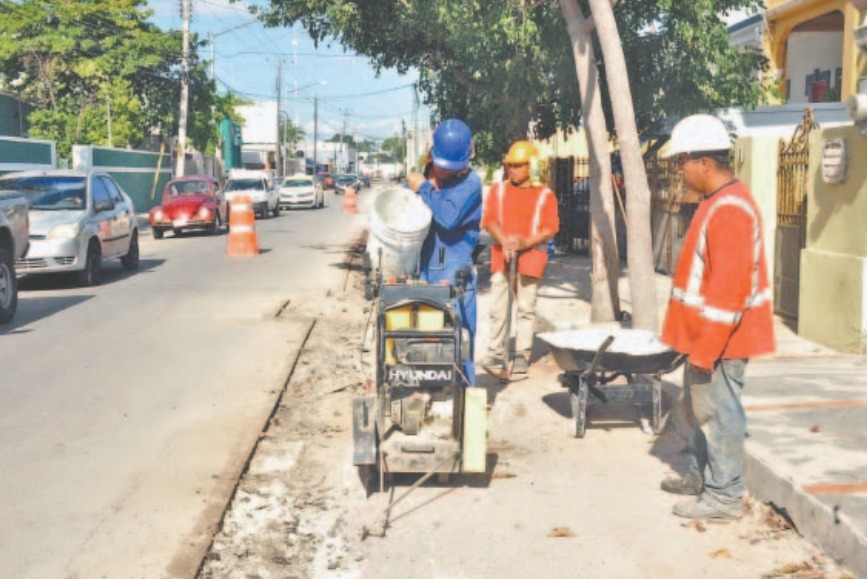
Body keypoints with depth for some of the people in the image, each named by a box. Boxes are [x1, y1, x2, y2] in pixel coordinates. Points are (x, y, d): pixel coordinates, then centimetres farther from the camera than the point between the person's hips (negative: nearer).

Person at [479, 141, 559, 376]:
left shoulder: (545, 195, 3)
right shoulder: (498, 190, 9)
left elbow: (551, 229, -3)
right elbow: (489, 220, 2)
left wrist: (527, 242, -18)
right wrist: (505, 242, -15)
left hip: (531, 254, -2)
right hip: (502, 253, 2)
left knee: (527, 307, 2)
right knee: (498, 307, 1)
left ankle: (522, 355, 9)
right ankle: (496, 353, 10)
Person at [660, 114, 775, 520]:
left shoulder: (729, 210, -21)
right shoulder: (717, 202, 12)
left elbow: (729, 289, -26)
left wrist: (706, 347, -23)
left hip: (720, 338, -10)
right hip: (705, 334, 10)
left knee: (717, 411, -1)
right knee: (698, 405, 20)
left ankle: (724, 496, 9)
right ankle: (701, 475, 35)